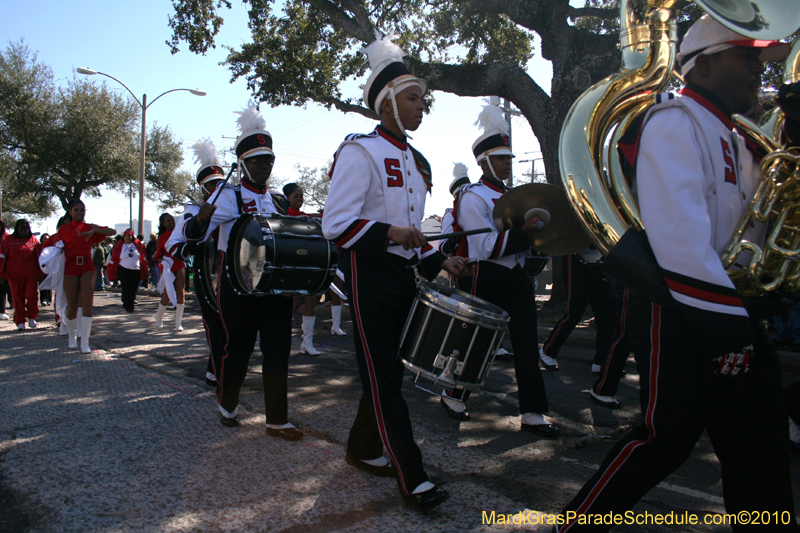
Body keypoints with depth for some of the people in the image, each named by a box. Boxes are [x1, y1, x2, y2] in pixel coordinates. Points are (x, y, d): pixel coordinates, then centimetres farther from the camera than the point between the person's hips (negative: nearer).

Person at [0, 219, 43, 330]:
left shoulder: (33, 240, 9)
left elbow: (39, 257, 15)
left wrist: (40, 273, 12)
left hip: (31, 275, 1)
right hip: (14, 276, 0)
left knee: (32, 296, -4)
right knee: (18, 298, 3)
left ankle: (31, 318, 17)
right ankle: (20, 322, 11)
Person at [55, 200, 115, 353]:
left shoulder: (90, 228, 9)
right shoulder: (63, 229, 6)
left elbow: (112, 231, -3)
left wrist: (94, 231, -18)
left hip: (87, 267, 1)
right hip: (70, 268, -1)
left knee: (87, 304, -10)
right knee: (72, 306, 3)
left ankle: (85, 342, -6)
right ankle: (72, 335, 28)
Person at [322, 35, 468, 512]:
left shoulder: (416, 161, 16)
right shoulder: (360, 152, -10)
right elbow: (335, 224, -16)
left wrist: (440, 260, 9)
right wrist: (389, 234, -26)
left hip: (404, 275, 9)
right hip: (370, 275, -9)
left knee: (390, 369, 14)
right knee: (383, 375, -3)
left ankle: (362, 450, 32)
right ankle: (412, 478, 4)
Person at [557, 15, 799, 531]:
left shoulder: (734, 137, 20)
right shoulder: (675, 122, -10)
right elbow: (677, 232, -22)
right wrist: (726, 320, -22)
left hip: (731, 309, 9)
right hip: (682, 315, -9)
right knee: (666, 438, -3)